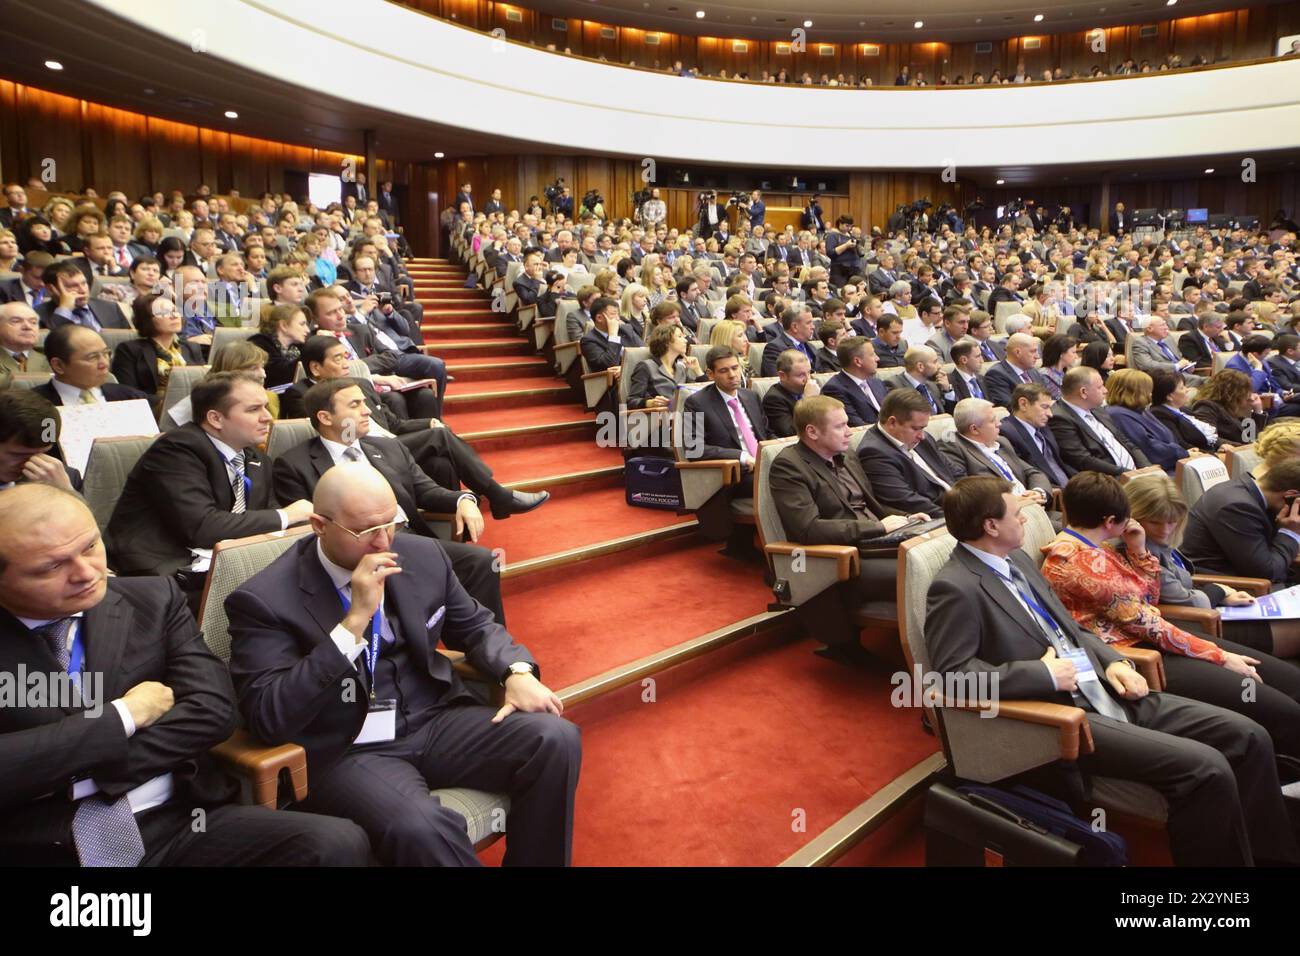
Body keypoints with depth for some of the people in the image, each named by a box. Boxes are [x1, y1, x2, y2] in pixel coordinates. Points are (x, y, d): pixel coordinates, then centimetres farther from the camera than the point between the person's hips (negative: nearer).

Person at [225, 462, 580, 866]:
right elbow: (269, 720, -18)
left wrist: (517, 672, -6)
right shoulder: (264, 600, -11)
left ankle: (533, 860, 4)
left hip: (435, 720, 5)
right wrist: (355, 620, -25)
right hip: (344, 752, -5)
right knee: (422, 830, -36)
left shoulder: (423, 556, 3)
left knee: (555, 740, -18)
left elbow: (474, 625, 16)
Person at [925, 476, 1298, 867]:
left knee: (1247, 737, 3)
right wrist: (1043, 673, -20)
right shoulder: (955, 589, -16)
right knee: (1205, 768, -21)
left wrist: (1114, 661, 3)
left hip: (1105, 691, 9)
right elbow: (952, 674, -22)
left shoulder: (1018, 560, 12)